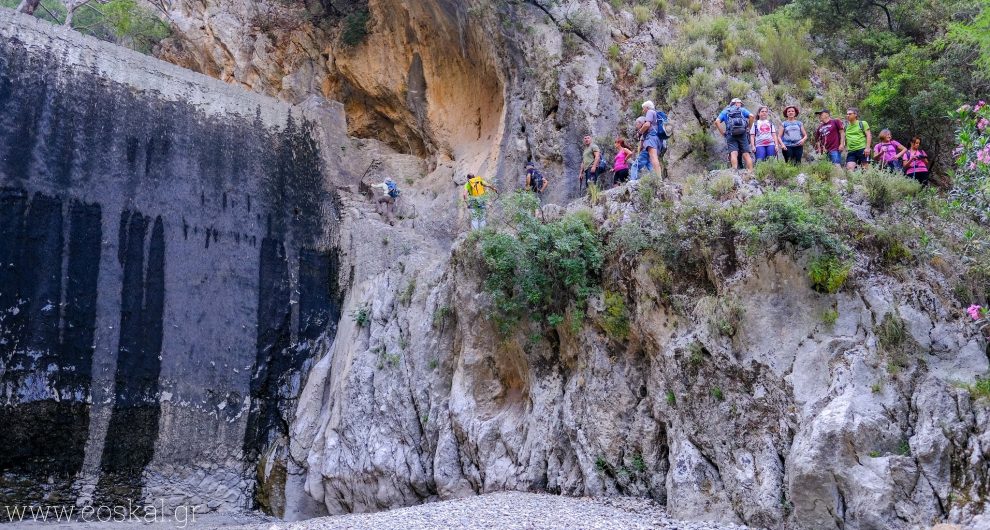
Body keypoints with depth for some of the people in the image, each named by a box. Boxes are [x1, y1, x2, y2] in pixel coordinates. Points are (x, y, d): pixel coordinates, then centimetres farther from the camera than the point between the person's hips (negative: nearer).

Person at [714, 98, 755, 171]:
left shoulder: (725, 111, 23)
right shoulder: (742, 110, 21)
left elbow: (717, 122, 6)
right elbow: (751, 116, 2)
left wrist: (723, 133, 8)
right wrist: (749, 128, 10)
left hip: (731, 135, 0)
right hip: (742, 134, 0)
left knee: (733, 154, -12)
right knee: (746, 154, -2)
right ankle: (751, 172, -10)